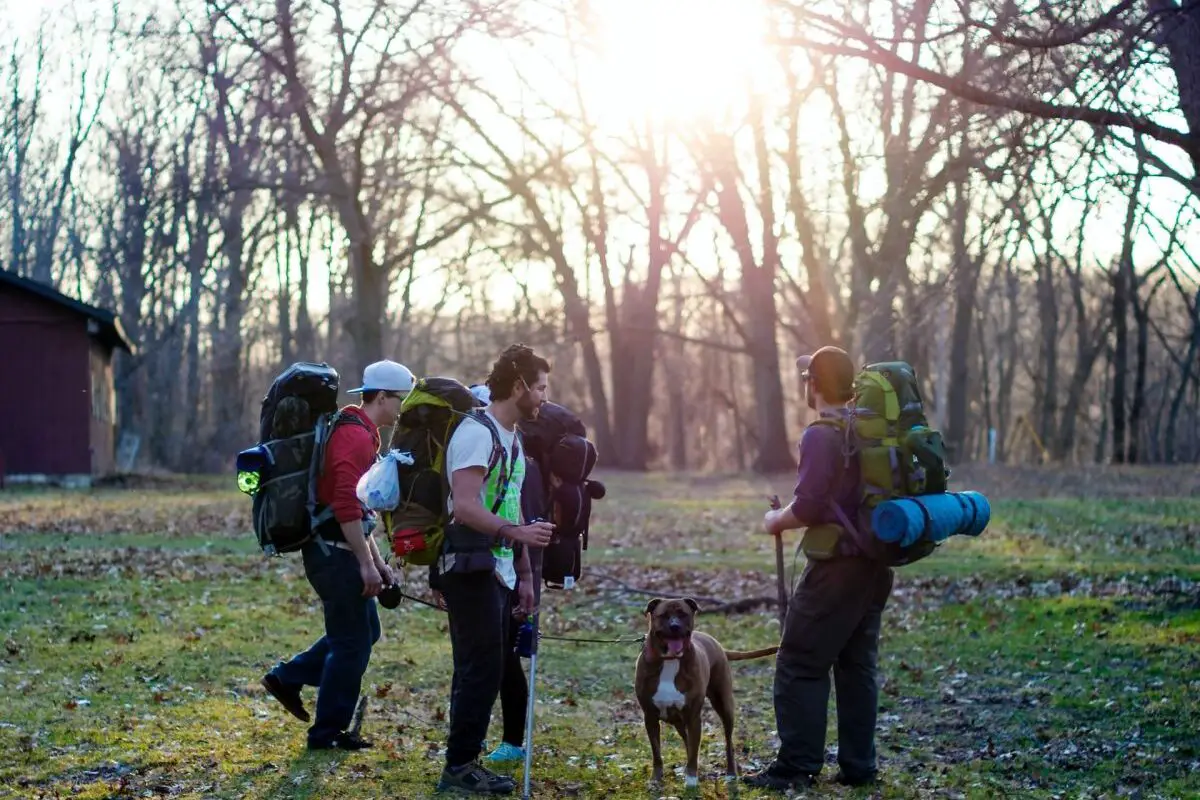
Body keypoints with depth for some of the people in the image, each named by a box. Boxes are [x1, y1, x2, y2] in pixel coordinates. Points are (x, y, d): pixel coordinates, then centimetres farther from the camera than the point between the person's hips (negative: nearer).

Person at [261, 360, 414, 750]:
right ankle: (328, 732, 9)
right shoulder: (354, 436, -17)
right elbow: (346, 507, -25)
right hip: (335, 553, -10)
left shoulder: (359, 434, 17)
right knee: (353, 641, -1)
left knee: (364, 630, 17)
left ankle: (288, 677, 21)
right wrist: (366, 564, -22)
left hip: (337, 552, 10)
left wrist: (377, 561, 21)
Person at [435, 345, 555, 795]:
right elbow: (466, 507, -24)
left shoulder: (512, 438, 17)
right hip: (471, 570, -10)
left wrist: (524, 573, 20)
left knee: (481, 669, 11)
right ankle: (459, 767, -2)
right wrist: (516, 532, -35)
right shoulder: (476, 433, -13)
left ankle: (464, 763, 17)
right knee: (482, 668, -9)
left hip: (498, 571, 10)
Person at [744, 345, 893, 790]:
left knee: (800, 665, -1)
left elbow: (809, 507, -23)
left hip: (838, 566, -8)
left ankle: (798, 766, -1)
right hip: (876, 563, 8)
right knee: (858, 665, 12)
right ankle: (858, 766, 15)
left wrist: (777, 521, -1)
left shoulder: (821, 436, -16)